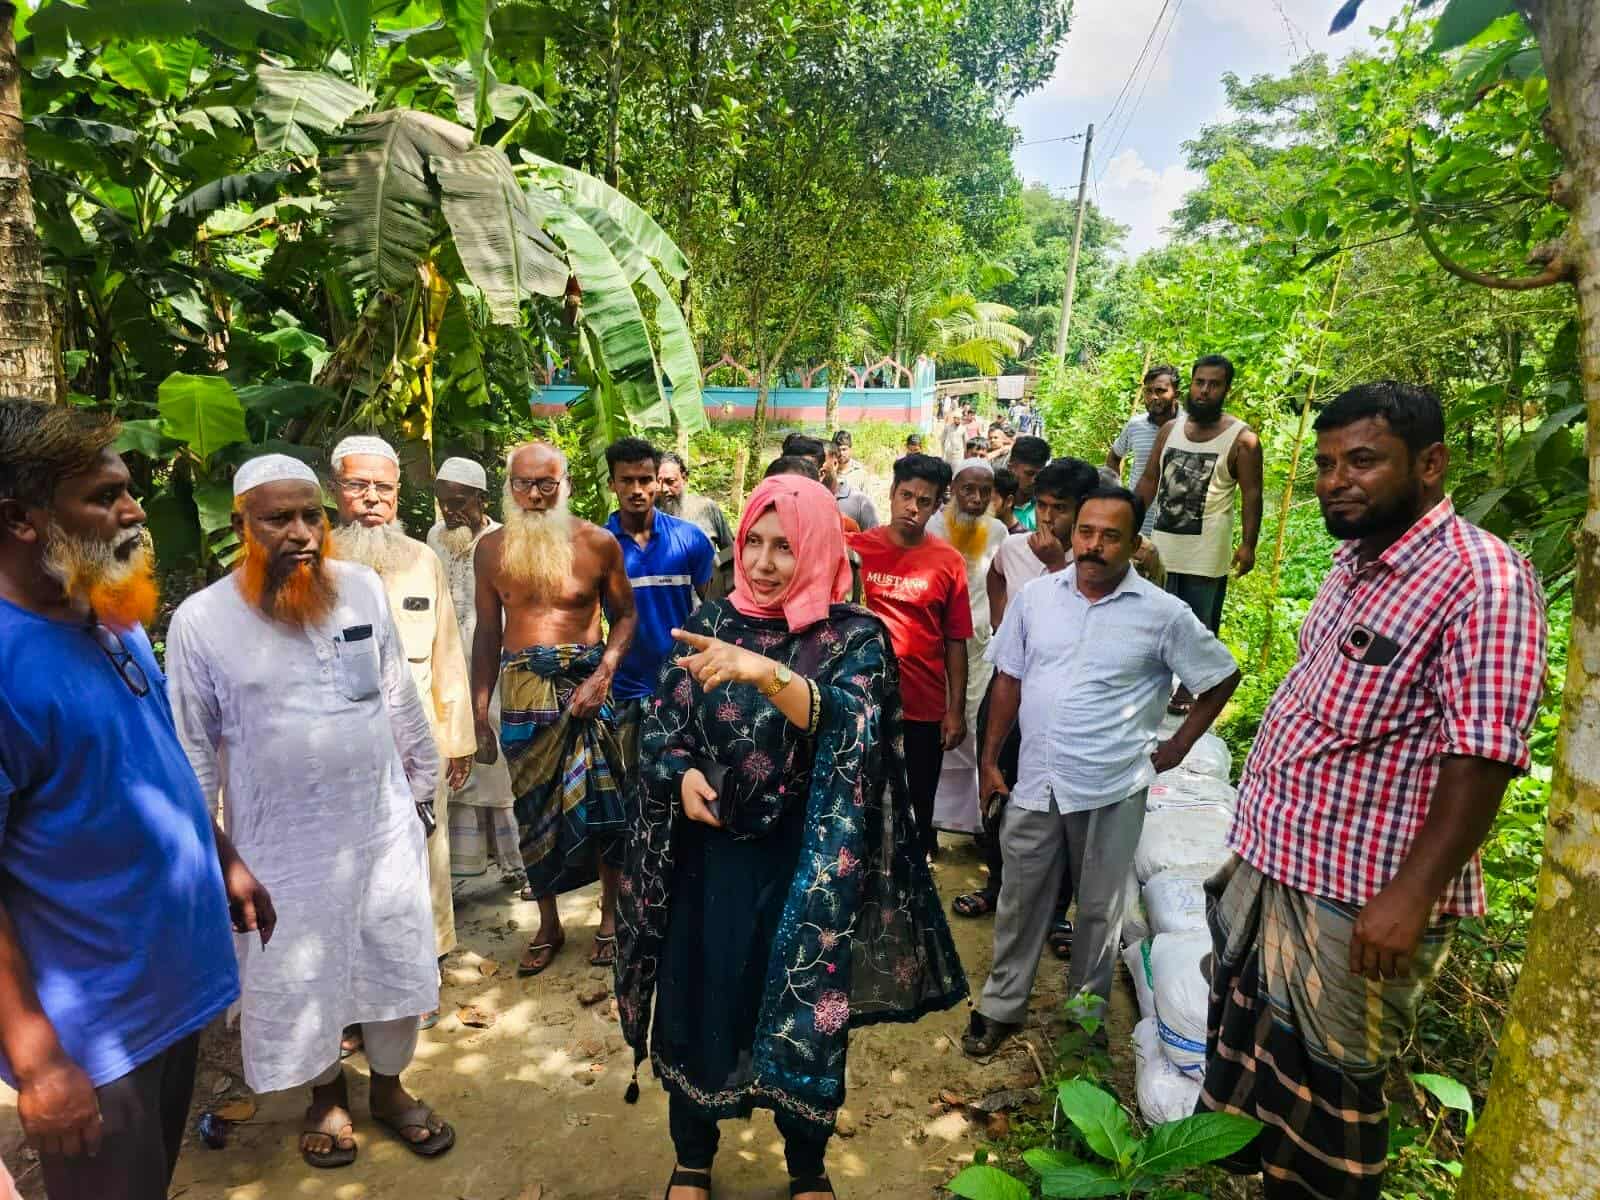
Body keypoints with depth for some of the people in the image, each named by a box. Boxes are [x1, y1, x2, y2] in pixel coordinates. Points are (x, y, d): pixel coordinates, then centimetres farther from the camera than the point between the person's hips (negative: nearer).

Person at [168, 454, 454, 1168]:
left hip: (385, 826, 2)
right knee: (298, 979, 16)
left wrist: (422, 787, 10)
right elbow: (192, 746, -3)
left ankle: (390, 1085, 41)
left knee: (396, 965, 16)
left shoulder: (364, 589, -4)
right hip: (281, 844, -2)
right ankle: (327, 1095, 44)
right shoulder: (200, 620, -11)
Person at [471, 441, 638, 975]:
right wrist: (479, 710, 5)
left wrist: (603, 674, -11)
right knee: (533, 806, 9)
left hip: (585, 684, -2)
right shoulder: (492, 548, 3)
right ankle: (548, 925, 26)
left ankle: (610, 915, 23)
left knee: (601, 802, 1)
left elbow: (624, 614, 3)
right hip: (521, 687, 2)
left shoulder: (597, 542, -4)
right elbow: (487, 631, 8)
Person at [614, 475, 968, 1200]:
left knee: (804, 1019, 13)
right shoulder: (713, 625, 0)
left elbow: (846, 722, -30)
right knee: (695, 1006, 15)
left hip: (804, 869, -2)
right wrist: (683, 772, -16)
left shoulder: (855, 638, -11)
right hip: (708, 860, 3)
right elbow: (661, 725, 4)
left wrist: (767, 673, -45)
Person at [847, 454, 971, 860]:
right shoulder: (855, 548, -3)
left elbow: (956, 641, -1)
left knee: (918, 809, 15)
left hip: (925, 710, 0)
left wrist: (956, 710, -4)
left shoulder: (949, 561, -3)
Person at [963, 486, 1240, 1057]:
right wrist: (990, 759, 5)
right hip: (1034, 782, 2)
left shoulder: (1164, 614, -9)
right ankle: (1001, 1005, 32)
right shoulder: (1035, 595, -1)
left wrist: (1176, 747, 1)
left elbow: (1222, 678, 4)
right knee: (1020, 901, 14)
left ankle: (1087, 1012, 36)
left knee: (1098, 909, 15)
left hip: (1112, 789, -2)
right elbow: (1009, 679, 6)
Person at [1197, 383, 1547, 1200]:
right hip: (1269, 862, 9)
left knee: (1326, 1091, 11)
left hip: (1355, 896, -8)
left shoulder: (1481, 581, -19)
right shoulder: (1354, 564, 9)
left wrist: (1410, 896, -26)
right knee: (1244, 1052, 24)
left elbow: (1481, 758, -24)